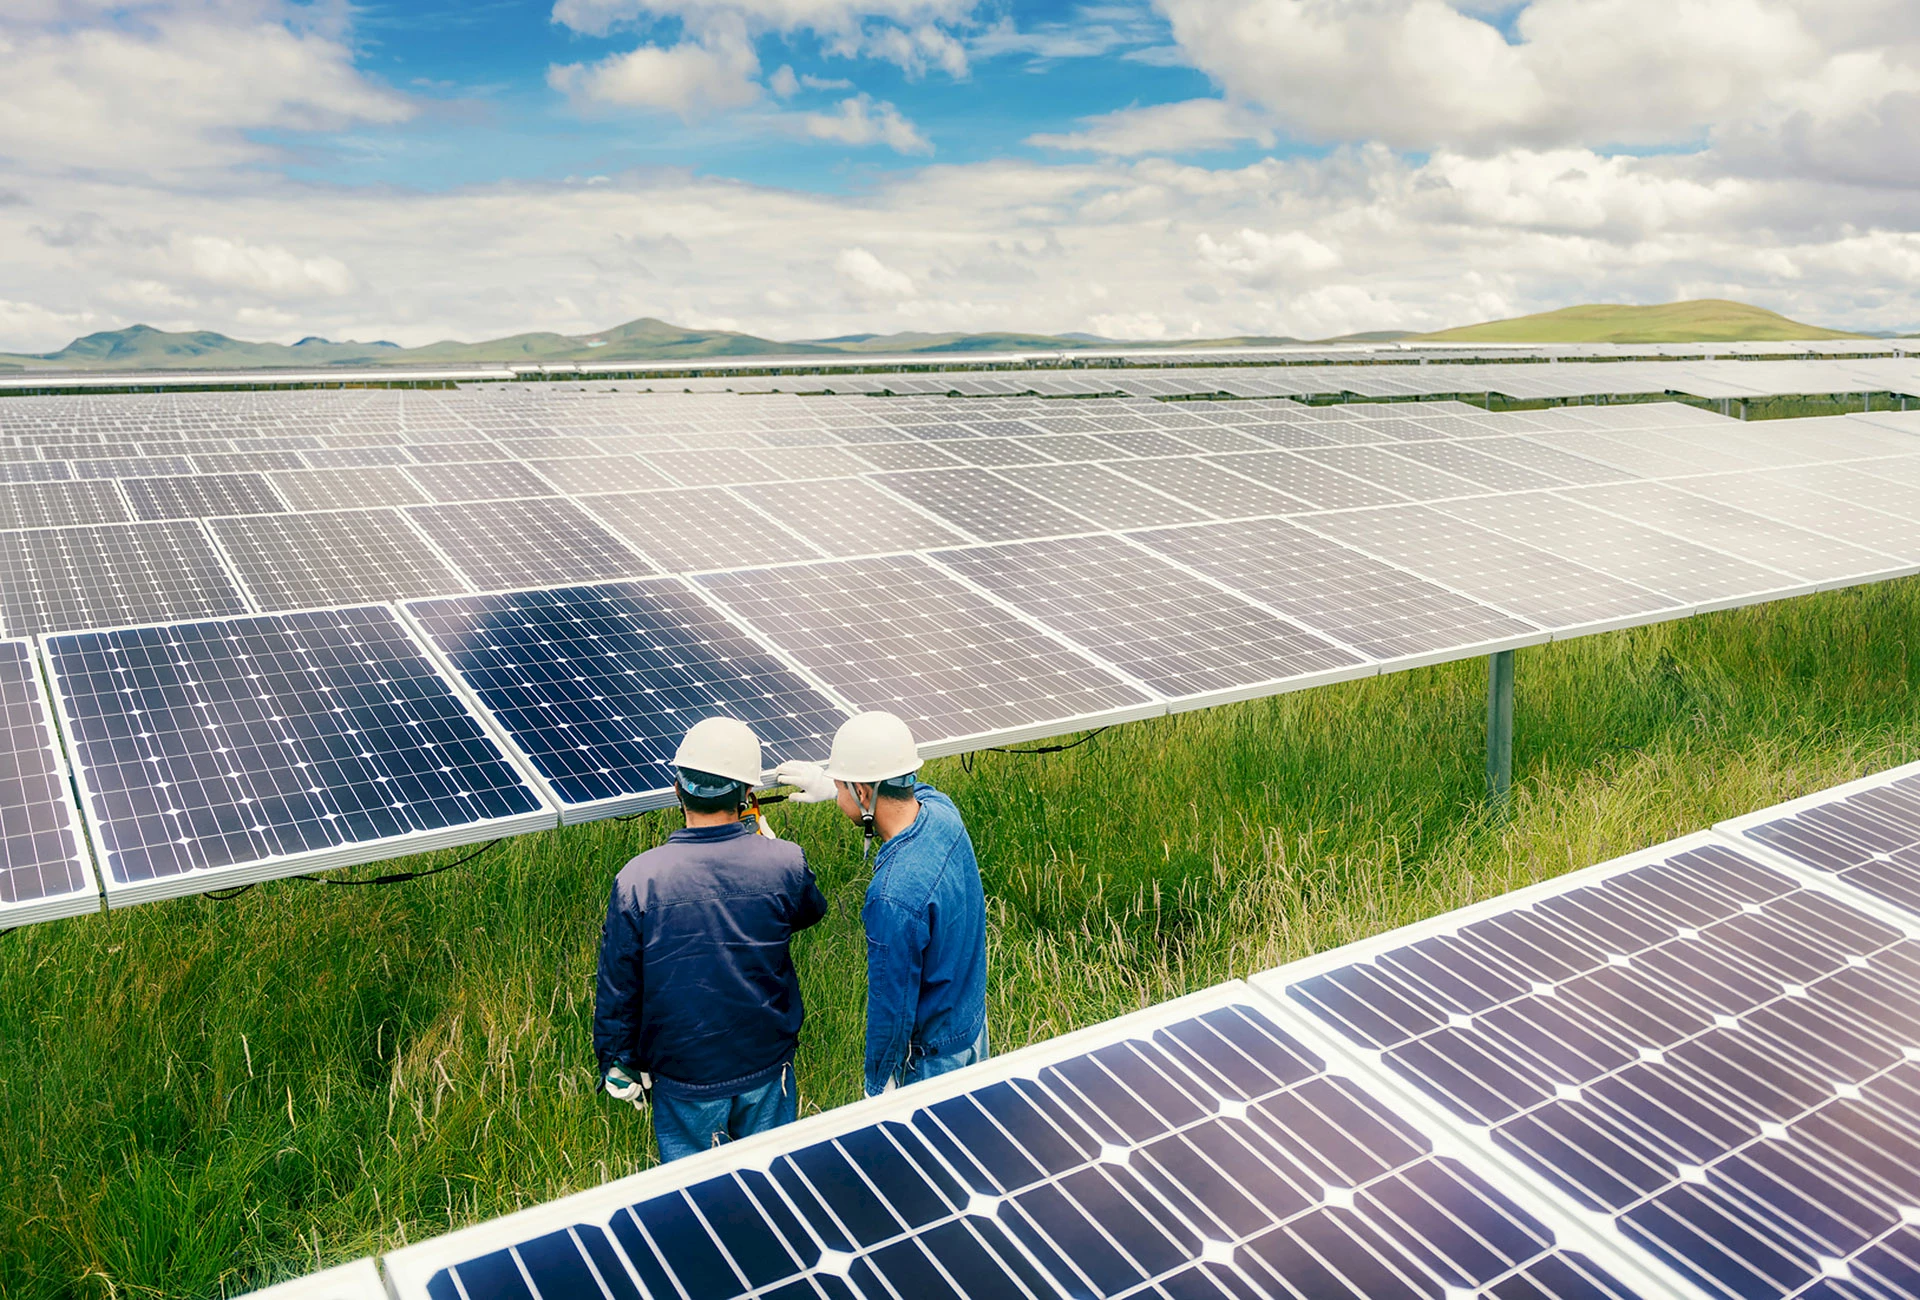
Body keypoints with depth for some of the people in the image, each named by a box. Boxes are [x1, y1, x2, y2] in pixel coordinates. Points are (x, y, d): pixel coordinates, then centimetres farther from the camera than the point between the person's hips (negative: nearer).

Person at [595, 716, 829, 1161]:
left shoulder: (638, 879, -21)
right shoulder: (784, 863, -18)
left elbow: (617, 988, -11)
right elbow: (811, 911, 6)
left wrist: (618, 1066, 5)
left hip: (684, 1078, -1)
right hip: (767, 1066, 1)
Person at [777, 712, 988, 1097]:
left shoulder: (894, 897, -37)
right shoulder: (941, 810, -14)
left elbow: (892, 1007, -26)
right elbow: (917, 787, 14)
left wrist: (878, 1085, -11)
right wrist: (832, 784, 18)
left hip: (929, 1059, -8)